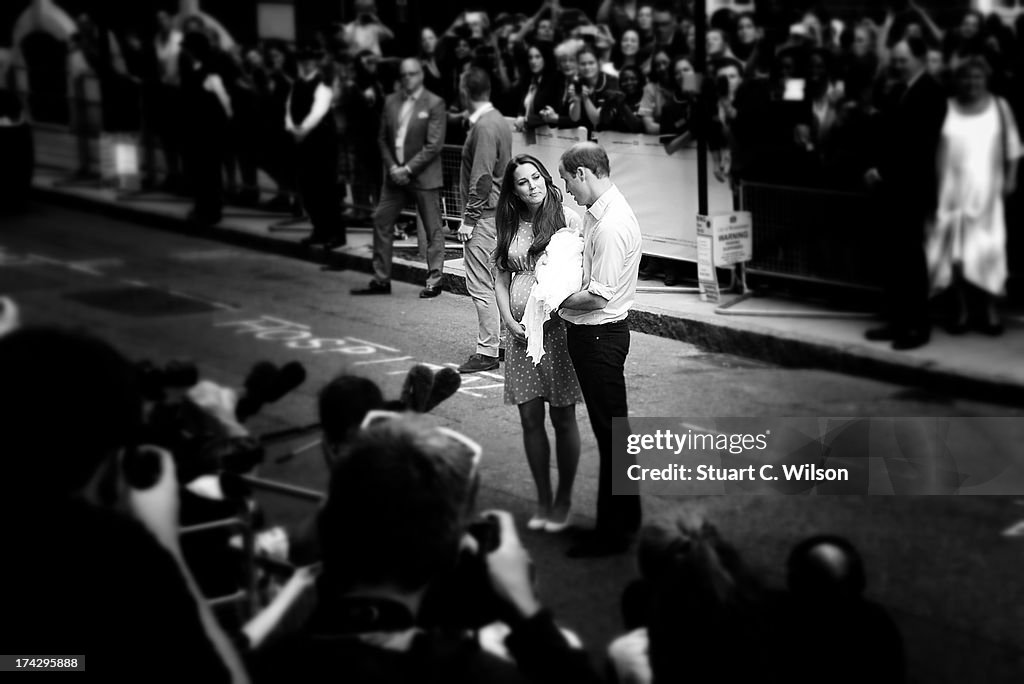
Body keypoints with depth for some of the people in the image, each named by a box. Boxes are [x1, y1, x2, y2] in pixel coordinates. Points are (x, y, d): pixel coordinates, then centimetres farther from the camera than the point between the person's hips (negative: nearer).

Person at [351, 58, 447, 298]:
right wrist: (392, 167, -3)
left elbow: (434, 145, -12)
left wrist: (408, 169, -15)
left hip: (424, 176, -5)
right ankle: (381, 280, 12)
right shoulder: (391, 102, 9)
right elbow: (383, 138, 11)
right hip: (396, 175, 5)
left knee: (433, 228, -1)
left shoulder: (434, 104, -7)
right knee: (381, 222, 4)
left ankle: (434, 280, 7)